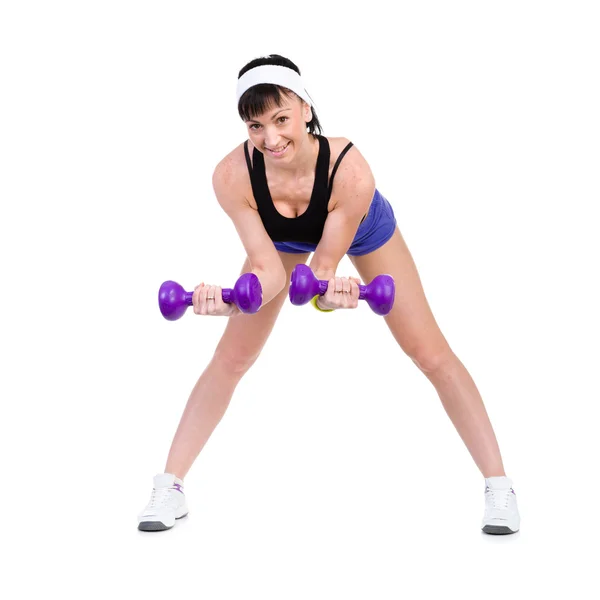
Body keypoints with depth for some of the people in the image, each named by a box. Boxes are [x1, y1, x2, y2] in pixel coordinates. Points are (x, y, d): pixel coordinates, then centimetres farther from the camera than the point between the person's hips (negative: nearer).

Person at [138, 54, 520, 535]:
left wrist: (330, 289, -59)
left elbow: (323, 265, -37)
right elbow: (267, 268, -33)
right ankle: (170, 489, 10)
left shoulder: (350, 171, -44)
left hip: (365, 232, -2)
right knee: (231, 358, 0)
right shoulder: (232, 176, -38)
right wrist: (228, 301, -52)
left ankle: (499, 487, 7)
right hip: (283, 239, 2)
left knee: (431, 353, -2)